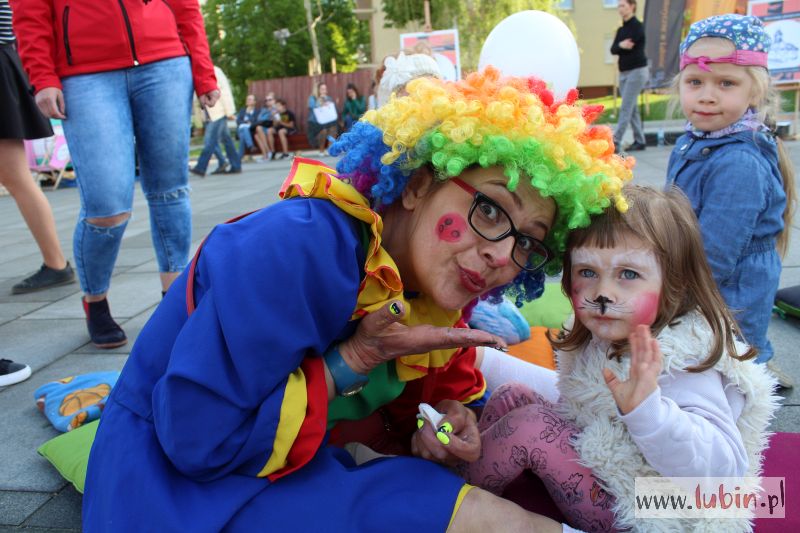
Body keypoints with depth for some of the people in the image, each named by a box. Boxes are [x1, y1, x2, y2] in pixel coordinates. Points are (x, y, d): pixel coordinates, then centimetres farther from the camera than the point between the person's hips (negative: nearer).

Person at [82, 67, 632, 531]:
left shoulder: (433, 280, -6)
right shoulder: (294, 248, -31)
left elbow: (451, 383, 9)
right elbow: (200, 439, -28)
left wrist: (447, 416, -14)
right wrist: (358, 358, -29)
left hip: (307, 464, 8)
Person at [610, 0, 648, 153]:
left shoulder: (638, 27, -8)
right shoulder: (621, 30, 13)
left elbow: (630, 46, -16)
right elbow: (613, 49, -1)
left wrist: (620, 47, 0)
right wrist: (621, 46, -19)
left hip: (637, 72, -8)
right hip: (624, 73, 8)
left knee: (625, 109, -12)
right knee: (632, 108, 9)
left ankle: (615, 143, -16)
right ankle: (640, 141, 16)